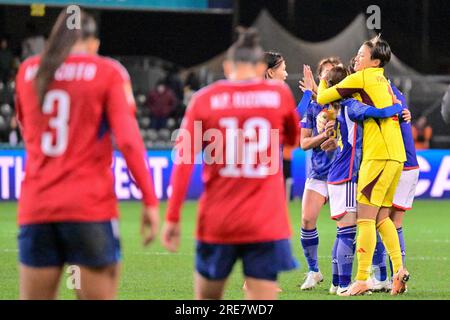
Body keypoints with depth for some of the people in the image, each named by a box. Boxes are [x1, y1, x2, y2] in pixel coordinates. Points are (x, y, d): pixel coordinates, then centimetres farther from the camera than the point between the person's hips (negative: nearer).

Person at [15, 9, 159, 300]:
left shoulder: (28, 71, 11)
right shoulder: (108, 72, -1)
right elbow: (128, 139, -10)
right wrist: (150, 201, -10)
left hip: (36, 209, 4)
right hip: (91, 209, -4)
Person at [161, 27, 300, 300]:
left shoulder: (205, 99, 1)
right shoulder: (280, 93, 3)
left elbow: (183, 160, -4)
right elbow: (294, 139, 24)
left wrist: (173, 217, -1)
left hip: (216, 223, 1)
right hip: (266, 224, -1)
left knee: (207, 297, 16)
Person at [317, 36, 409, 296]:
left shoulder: (362, 78, -4)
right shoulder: (384, 82, 21)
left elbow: (323, 98, 0)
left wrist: (323, 82, 21)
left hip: (378, 155, -9)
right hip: (396, 155, 9)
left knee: (365, 217, -7)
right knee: (382, 216, 13)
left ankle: (362, 279, -10)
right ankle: (399, 268, 2)